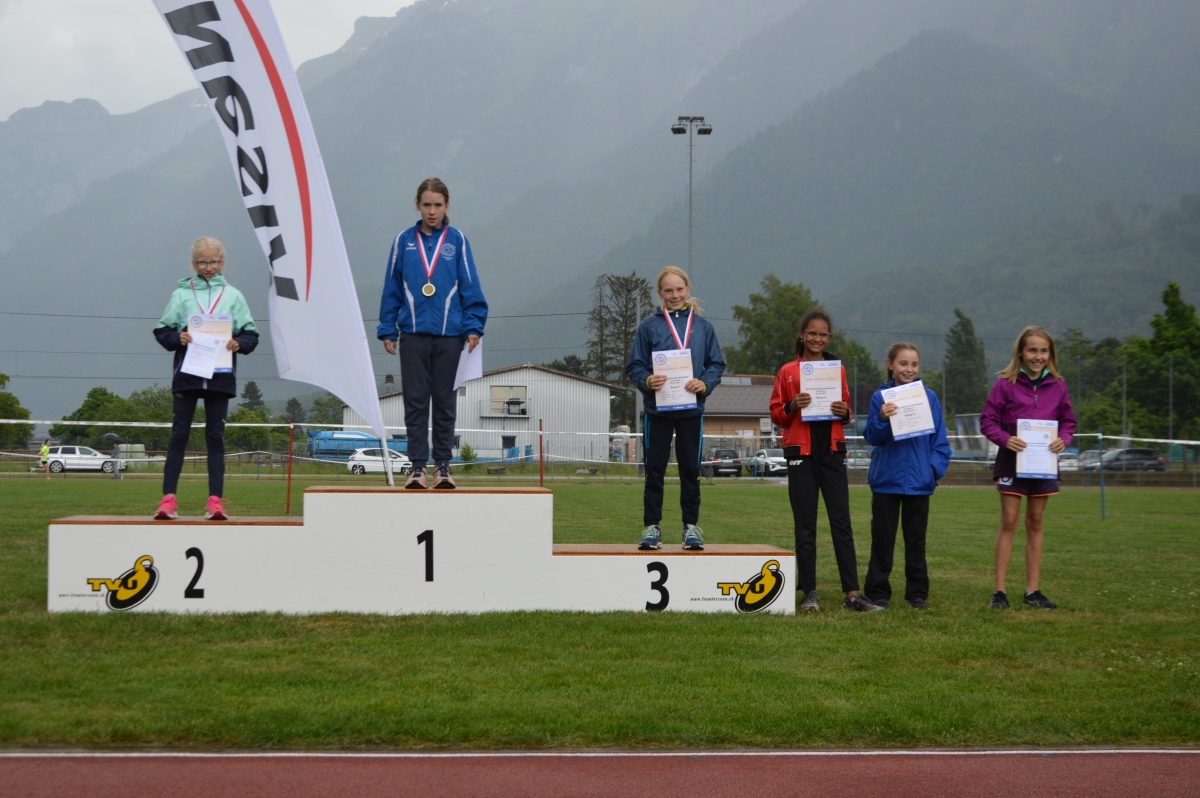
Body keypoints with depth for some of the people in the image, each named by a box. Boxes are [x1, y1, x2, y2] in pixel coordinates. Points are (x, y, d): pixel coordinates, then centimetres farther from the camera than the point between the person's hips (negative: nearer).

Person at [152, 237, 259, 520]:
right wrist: (177, 338, -11)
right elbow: (161, 330, 9)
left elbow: (251, 334, 10)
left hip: (220, 377, 1)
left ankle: (215, 500, 2)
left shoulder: (233, 296, 11)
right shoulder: (181, 294, 9)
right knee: (179, 435, -3)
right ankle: (168, 499, -4)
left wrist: (239, 344, -11)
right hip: (186, 375, -1)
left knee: (215, 437, 2)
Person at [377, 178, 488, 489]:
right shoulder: (404, 241, 4)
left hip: (448, 334, 0)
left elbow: (470, 287, 3)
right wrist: (387, 329, 3)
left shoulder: (456, 240, 2)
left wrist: (474, 326, -5)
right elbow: (391, 288, 7)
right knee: (415, 402, 2)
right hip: (413, 334, 0)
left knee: (444, 402, 7)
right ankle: (418, 467, 6)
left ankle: (443, 466, 15)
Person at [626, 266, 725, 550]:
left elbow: (717, 364, 6)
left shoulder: (703, 327, 8)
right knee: (654, 469, 2)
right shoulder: (648, 326, 3)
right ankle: (652, 526, 8)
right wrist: (647, 381, -20)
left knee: (691, 469, 6)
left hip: (692, 409, 1)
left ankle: (691, 526, 14)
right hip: (657, 409, -1)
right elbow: (634, 366, 1)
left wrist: (704, 384, -14)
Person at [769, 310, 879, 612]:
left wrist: (845, 413, -7)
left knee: (842, 523, -2)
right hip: (801, 453, -1)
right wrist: (791, 407, -15)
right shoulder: (788, 371, 4)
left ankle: (852, 593, -2)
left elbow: (846, 410, 16)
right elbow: (776, 415, 5)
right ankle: (809, 593, 8)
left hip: (832, 451, 1)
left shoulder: (838, 369, 10)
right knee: (805, 526, 2)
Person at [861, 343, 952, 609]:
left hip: (919, 480, 1)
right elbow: (872, 437, -5)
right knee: (883, 538, 5)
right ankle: (878, 593, 11)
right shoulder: (881, 396, -3)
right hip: (886, 479, -1)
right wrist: (882, 419, -23)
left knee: (916, 538, 11)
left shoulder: (929, 397, 1)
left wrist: (936, 467, -7)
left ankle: (918, 592, 18)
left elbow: (940, 439, 5)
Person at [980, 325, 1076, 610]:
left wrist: (1064, 439, -10)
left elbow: (1068, 421, 10)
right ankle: (999, 591, 0)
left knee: (1035, 523, 10)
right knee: (1009, 522, -3)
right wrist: (1005, 438, -21)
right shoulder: (1005, 384, -6)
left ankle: (1032, 591, 15)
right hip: (1011, 463, -3)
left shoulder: (1058, 386, 4)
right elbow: (987, 420, -4)